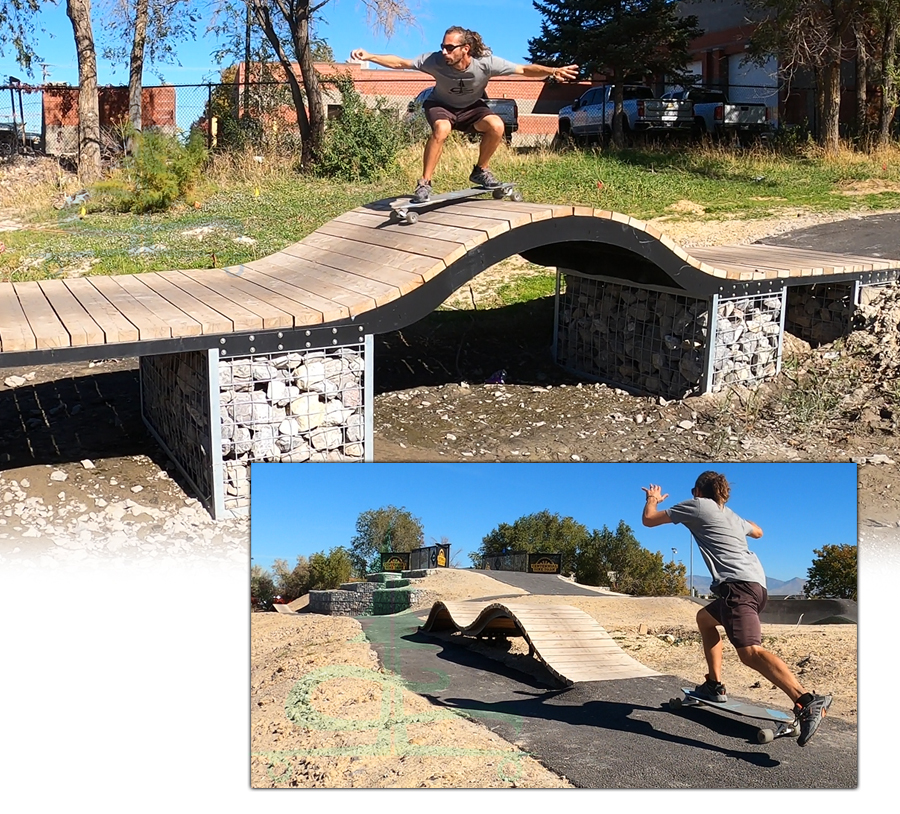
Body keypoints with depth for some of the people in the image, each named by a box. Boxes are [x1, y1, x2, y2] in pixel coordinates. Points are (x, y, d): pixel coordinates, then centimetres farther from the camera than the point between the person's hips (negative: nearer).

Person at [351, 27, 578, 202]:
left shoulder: (486, 62, -28)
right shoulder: (435, 60, -29)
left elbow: (524, 69, -24)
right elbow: (400, 62, -22)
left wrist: (552, 71, -37)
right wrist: (369, 56, -32)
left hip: (472, 107, 2)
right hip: (441, 105, -2)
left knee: (496, 126, -27)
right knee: (441, 129, -36)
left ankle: (480, 171, -1)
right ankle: (424, 183, -22)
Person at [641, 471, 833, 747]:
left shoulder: (697, 506, 8)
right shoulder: (732, 516, 28)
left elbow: (649, 519, 13)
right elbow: (758, 532, 50)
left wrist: (652, 499, 33)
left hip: (737, 584, -9)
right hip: (756, 585, 9)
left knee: (749, 652, -23)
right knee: (704, 617, 30)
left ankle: (807, 702, -41)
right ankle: (715, 685, 27)